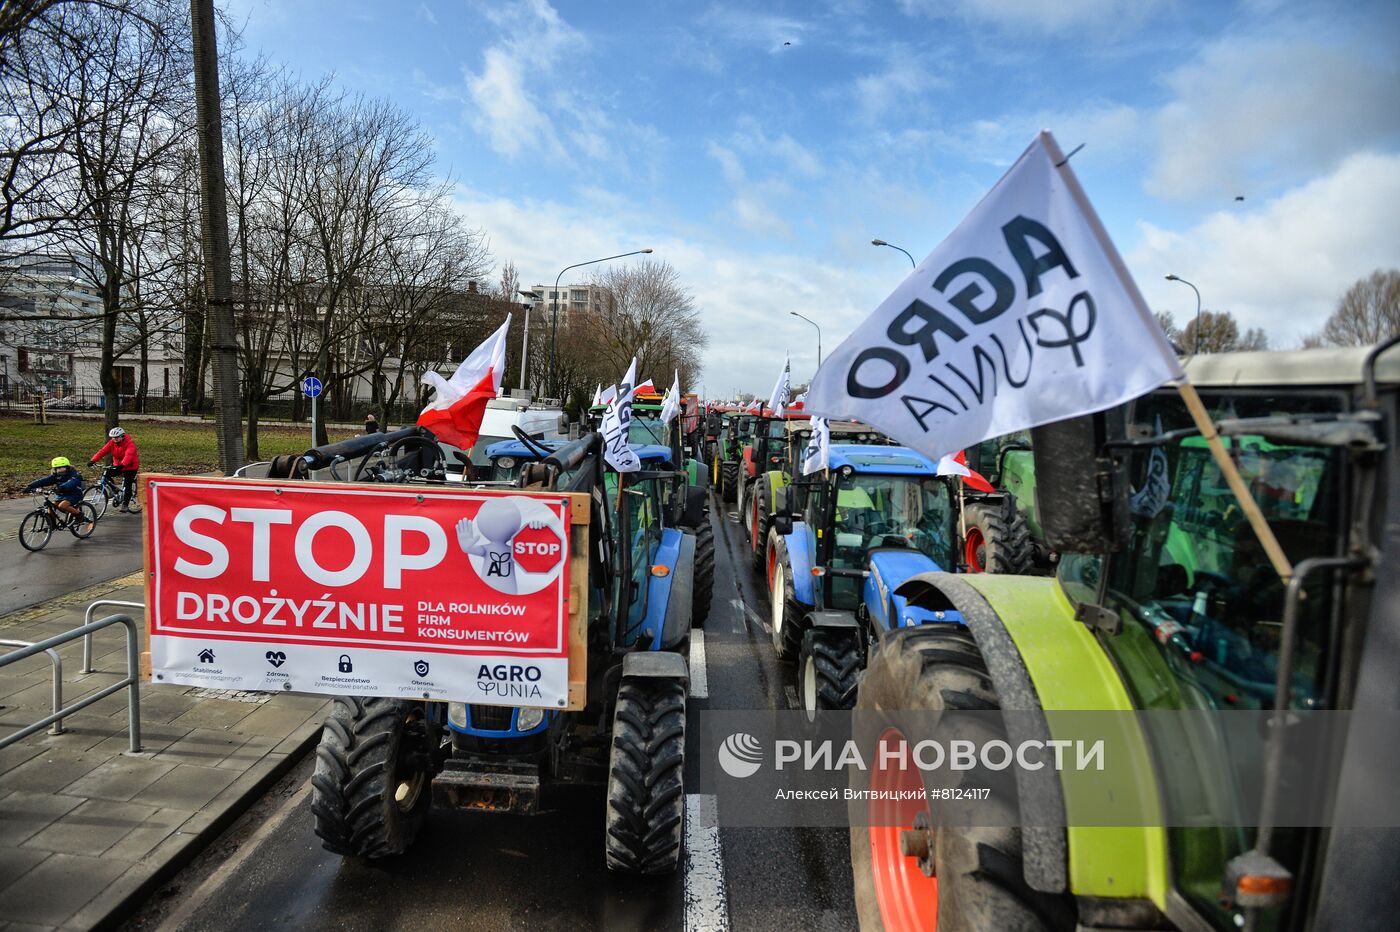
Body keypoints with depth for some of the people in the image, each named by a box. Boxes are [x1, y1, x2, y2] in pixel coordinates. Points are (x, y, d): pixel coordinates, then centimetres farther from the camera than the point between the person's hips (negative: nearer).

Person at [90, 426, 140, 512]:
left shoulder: (130, 444, -23)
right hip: (118, 465, 6)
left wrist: (122, 464, -54)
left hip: (130, 466, -6)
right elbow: (103, 451, -14)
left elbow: (128, 455, -38)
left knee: (127, 485, -10)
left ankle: (125, 505, -3)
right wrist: (93, 460, -27)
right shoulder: (112, 443, -5)